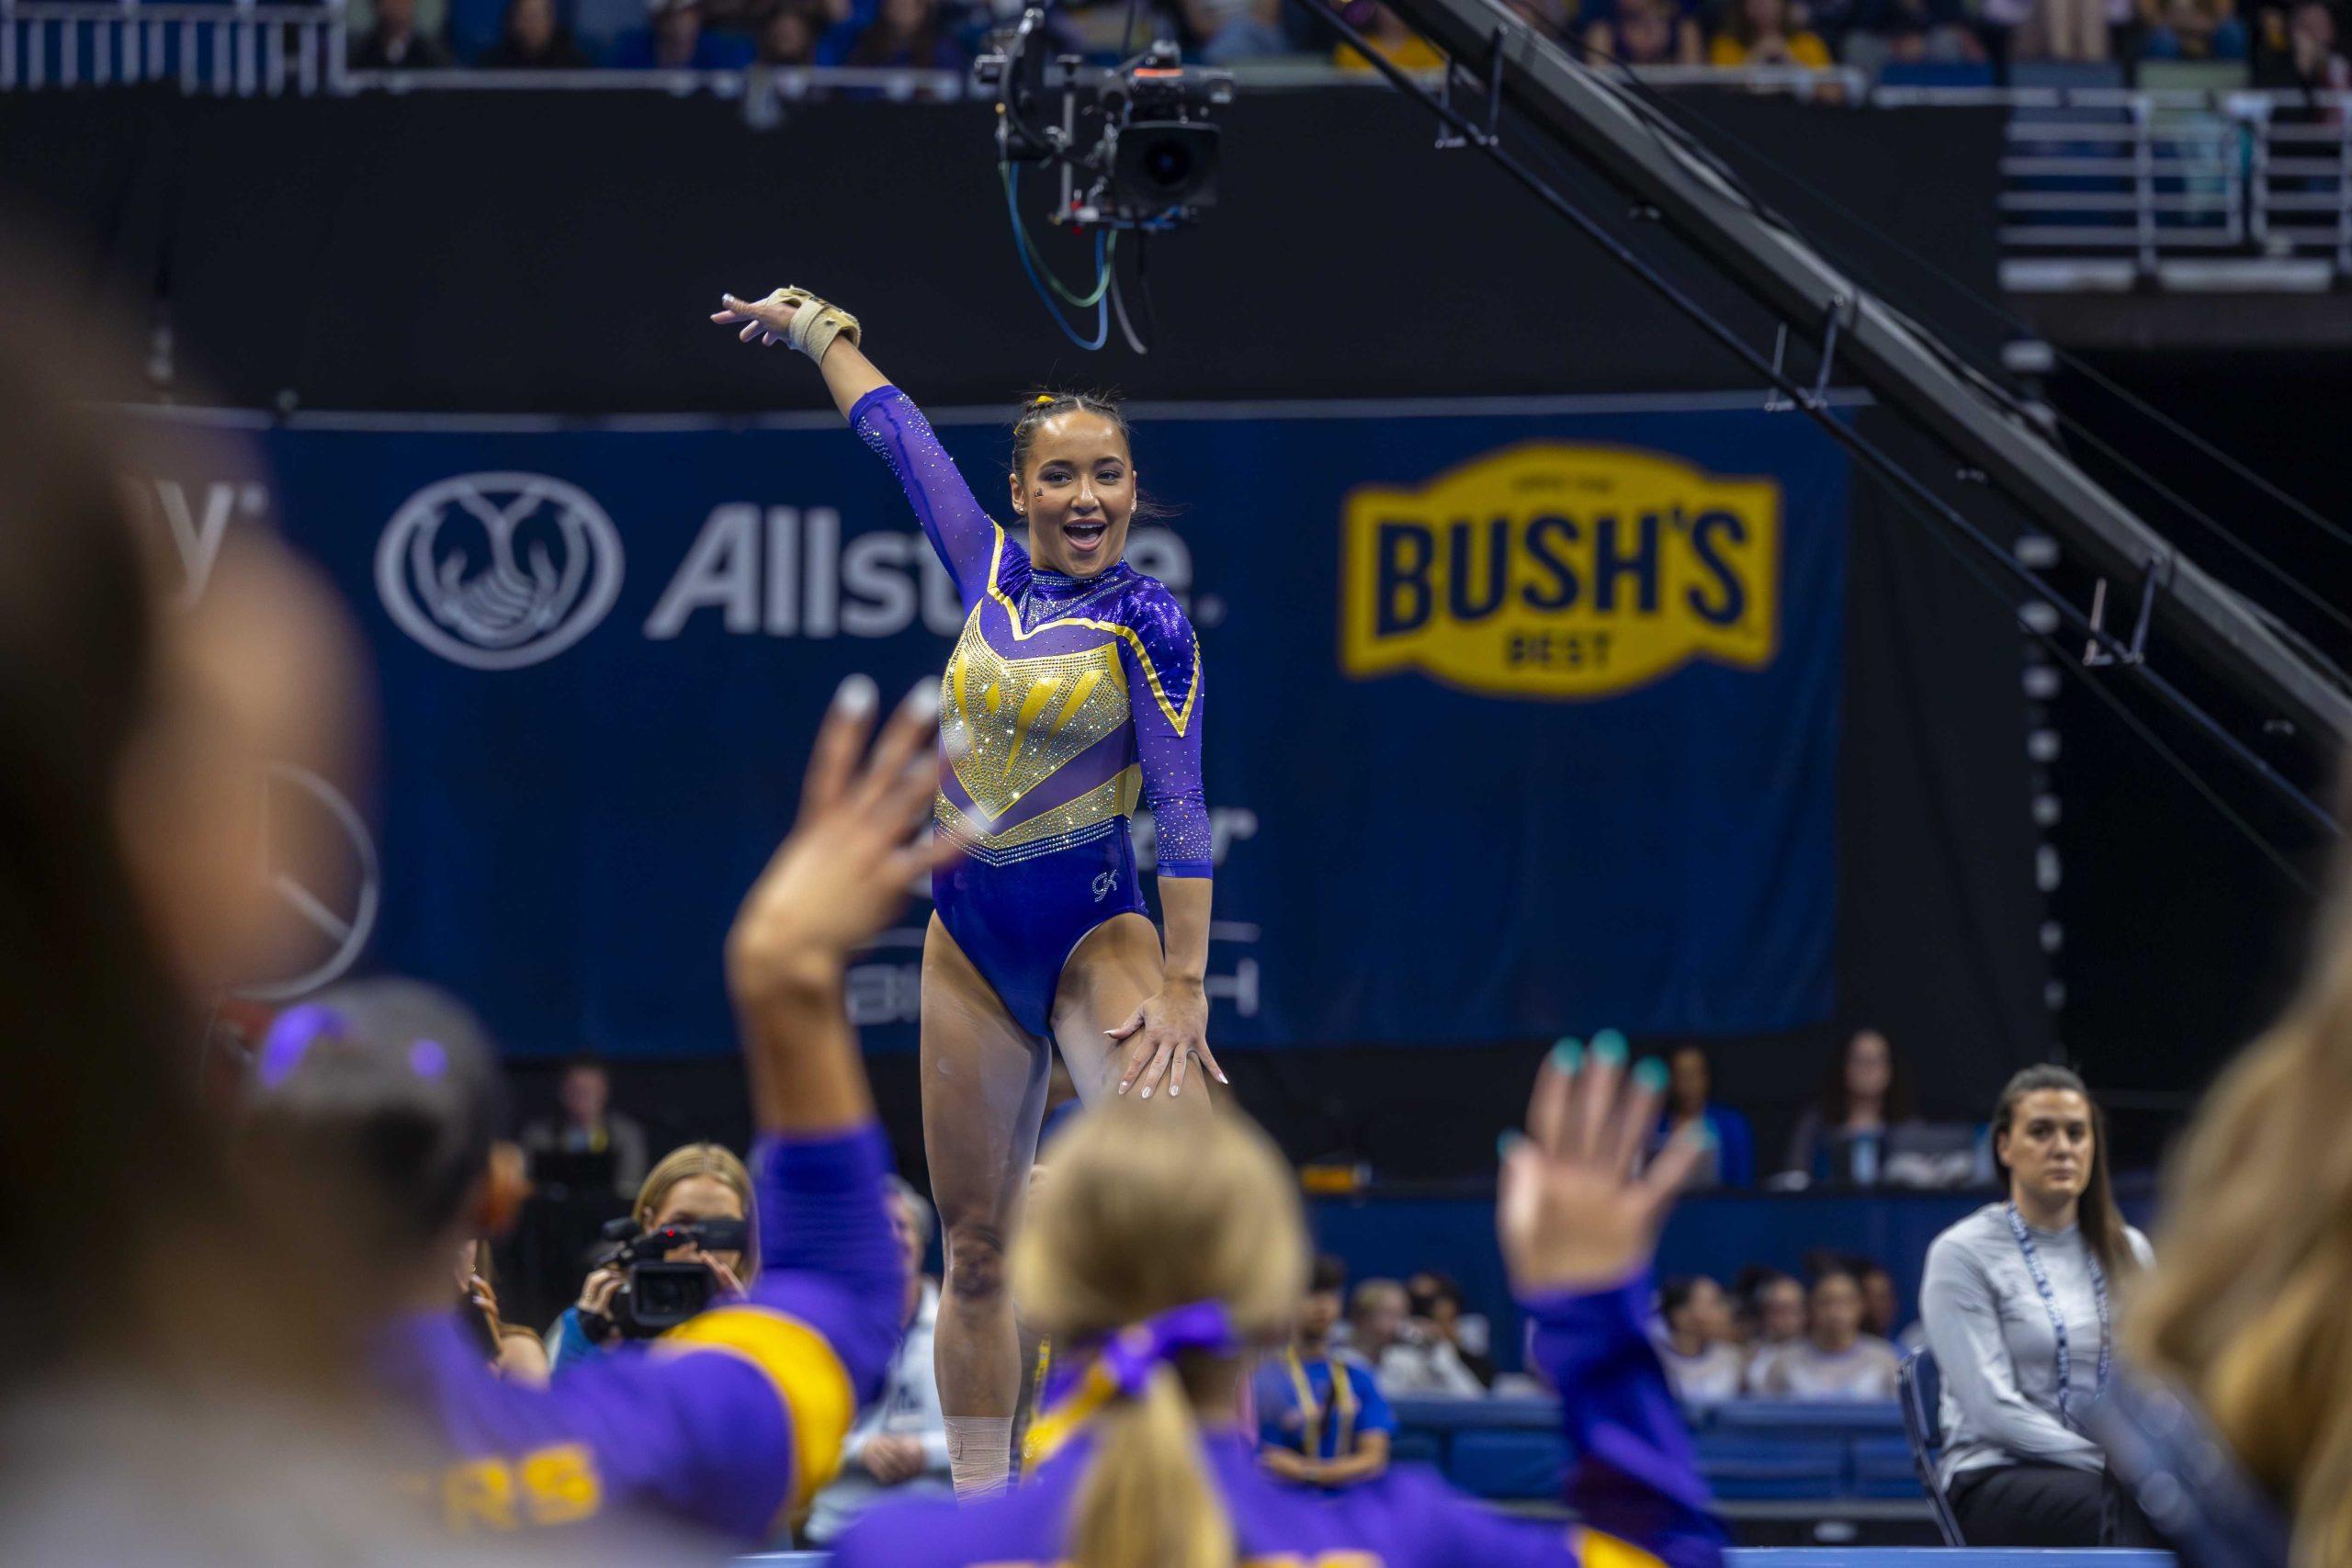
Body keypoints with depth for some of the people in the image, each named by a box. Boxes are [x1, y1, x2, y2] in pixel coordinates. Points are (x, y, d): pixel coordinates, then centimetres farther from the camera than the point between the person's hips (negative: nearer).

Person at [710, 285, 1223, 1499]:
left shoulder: (1144, 617, -8)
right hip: (971, 940, 5)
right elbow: (895, 428, 20)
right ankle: (981, 1506, 14)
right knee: (977, 1250, 7)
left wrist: (1183, 981, -18)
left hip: (1097, 930, -5)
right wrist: (810, 323, 34)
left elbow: (1179, 803, -12)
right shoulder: (989, 571, 6)